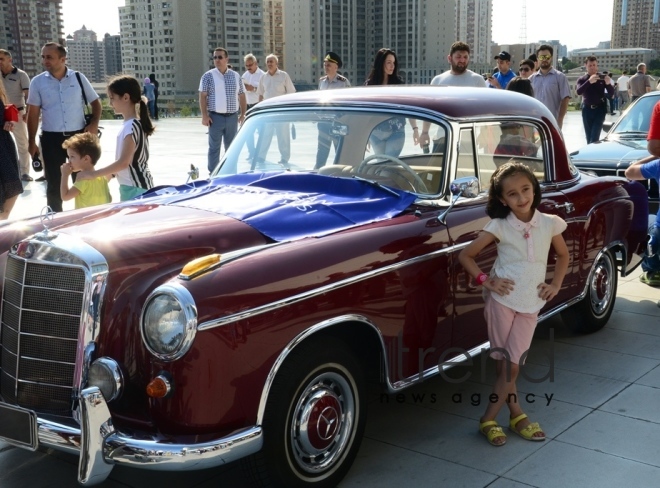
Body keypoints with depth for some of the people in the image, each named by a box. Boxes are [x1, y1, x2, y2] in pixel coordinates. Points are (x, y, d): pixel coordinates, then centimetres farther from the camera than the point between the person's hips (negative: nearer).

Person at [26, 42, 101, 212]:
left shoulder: (78, 78, 0)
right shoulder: (37, 82, 0)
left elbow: (95, 102, 9)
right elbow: (33, 113, 2)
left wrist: (94, 123, -8)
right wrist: (31, 142, -1)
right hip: (51, 138, 0)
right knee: (54, 182, 7)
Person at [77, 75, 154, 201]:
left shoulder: (131, 126, -19)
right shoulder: (130, 124, 10)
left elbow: (124, 162, -23)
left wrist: (93, 174, -18)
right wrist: (106, 175, 14)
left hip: (136, 187, -10)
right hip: (130, 186, 10)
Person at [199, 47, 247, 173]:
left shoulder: (236, 76, 9)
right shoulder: (208, 76, 0)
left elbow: (242, 96, 12)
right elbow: (202, 97, -3)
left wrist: (243, 114, 3)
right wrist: (205, 115, -12)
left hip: (232, 117, 3)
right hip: (215, 117, -3)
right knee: (214, 147, -1)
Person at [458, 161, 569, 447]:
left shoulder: (549, 224, -2)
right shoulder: (499, 227, -8)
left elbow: (563, 256, 16)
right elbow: (465, 255, -2)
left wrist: (555, 285, 3)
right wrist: (485, 280, -12)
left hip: (531, 304, 2)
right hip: (502, 299, -2)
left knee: (513, 364, 3)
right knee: (505, 363, 5)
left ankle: (489, 419, 15)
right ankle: (516, 414, 21)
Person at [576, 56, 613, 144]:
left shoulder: (602, 77, 3)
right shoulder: (582, 79, 3)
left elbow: (611, 92, -3)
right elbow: (578, 91, -16)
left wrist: (608, 84, -25)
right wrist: (589, 81, -32)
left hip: (599, 109, -2)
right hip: (587, 110, 2)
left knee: (594, 137, -12)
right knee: (589, 137, 6)